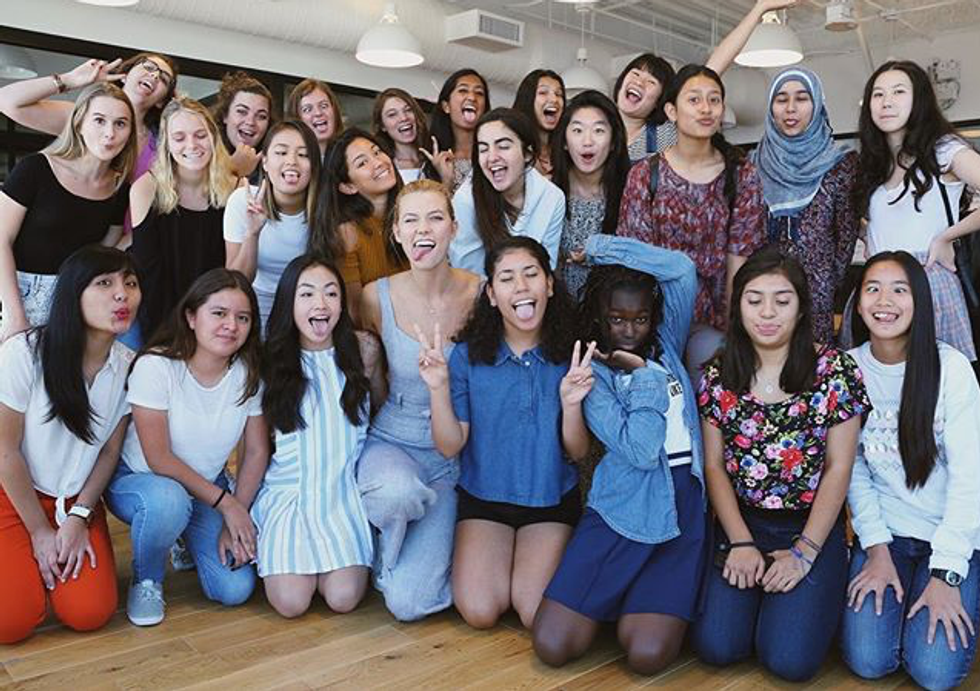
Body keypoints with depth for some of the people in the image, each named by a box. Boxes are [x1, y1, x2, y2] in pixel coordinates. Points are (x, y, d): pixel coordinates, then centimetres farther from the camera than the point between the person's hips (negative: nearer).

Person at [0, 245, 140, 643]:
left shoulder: (129, 367, -8)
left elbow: (109, 452, 1)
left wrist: (78, 518, -8)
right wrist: (40, 531, -8)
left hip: (77, 501, 3)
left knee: (90, 613, -13)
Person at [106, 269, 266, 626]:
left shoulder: (249, 374, -10)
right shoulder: (155, 366, -22)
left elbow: (256, 452, -5)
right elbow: (159, 459, -21)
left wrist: (236, 521, -13)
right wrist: (225, 503, -21)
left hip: (208, 487, 4)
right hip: (139, 479, -3)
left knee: (235, 589, -14)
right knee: (166, 499, -41)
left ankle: (188, 543, 21)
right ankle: (146, 581, -6)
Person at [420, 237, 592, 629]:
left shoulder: (572, 356, -8)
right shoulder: (468, 355, -8)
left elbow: (578, 453, -6)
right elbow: (449, 446, -10)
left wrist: (571, 404, -25)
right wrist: (438, 387, -25)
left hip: (552, 499, 0)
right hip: (483, 498, 0)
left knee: (538, 617, -15)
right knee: (479, 612, -14)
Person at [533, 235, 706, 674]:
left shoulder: (666, 345, 12)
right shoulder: (591, 374, 0)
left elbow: (683, 270, 1)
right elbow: (640, 450, -13)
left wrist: (603, 247, 4)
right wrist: (645, 375, -7)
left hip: (681, 513, 2)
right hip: (621, 510, -1)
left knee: (647, 655, -17)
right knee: (552, 645, -11)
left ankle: (645, 604, 17)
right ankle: (614, 600, 18)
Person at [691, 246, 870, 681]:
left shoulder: (834, 369, -7)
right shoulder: (718, 376, 0)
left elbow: (838, 468, -6)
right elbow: (714, 466, 1)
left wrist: (804, 552, -9)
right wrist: (741, 543, -8)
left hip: (814, 527, -2)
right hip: (741, 524, 2)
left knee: (790, 659, -16)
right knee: (715, 647, -13)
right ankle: (758, 594, 18)